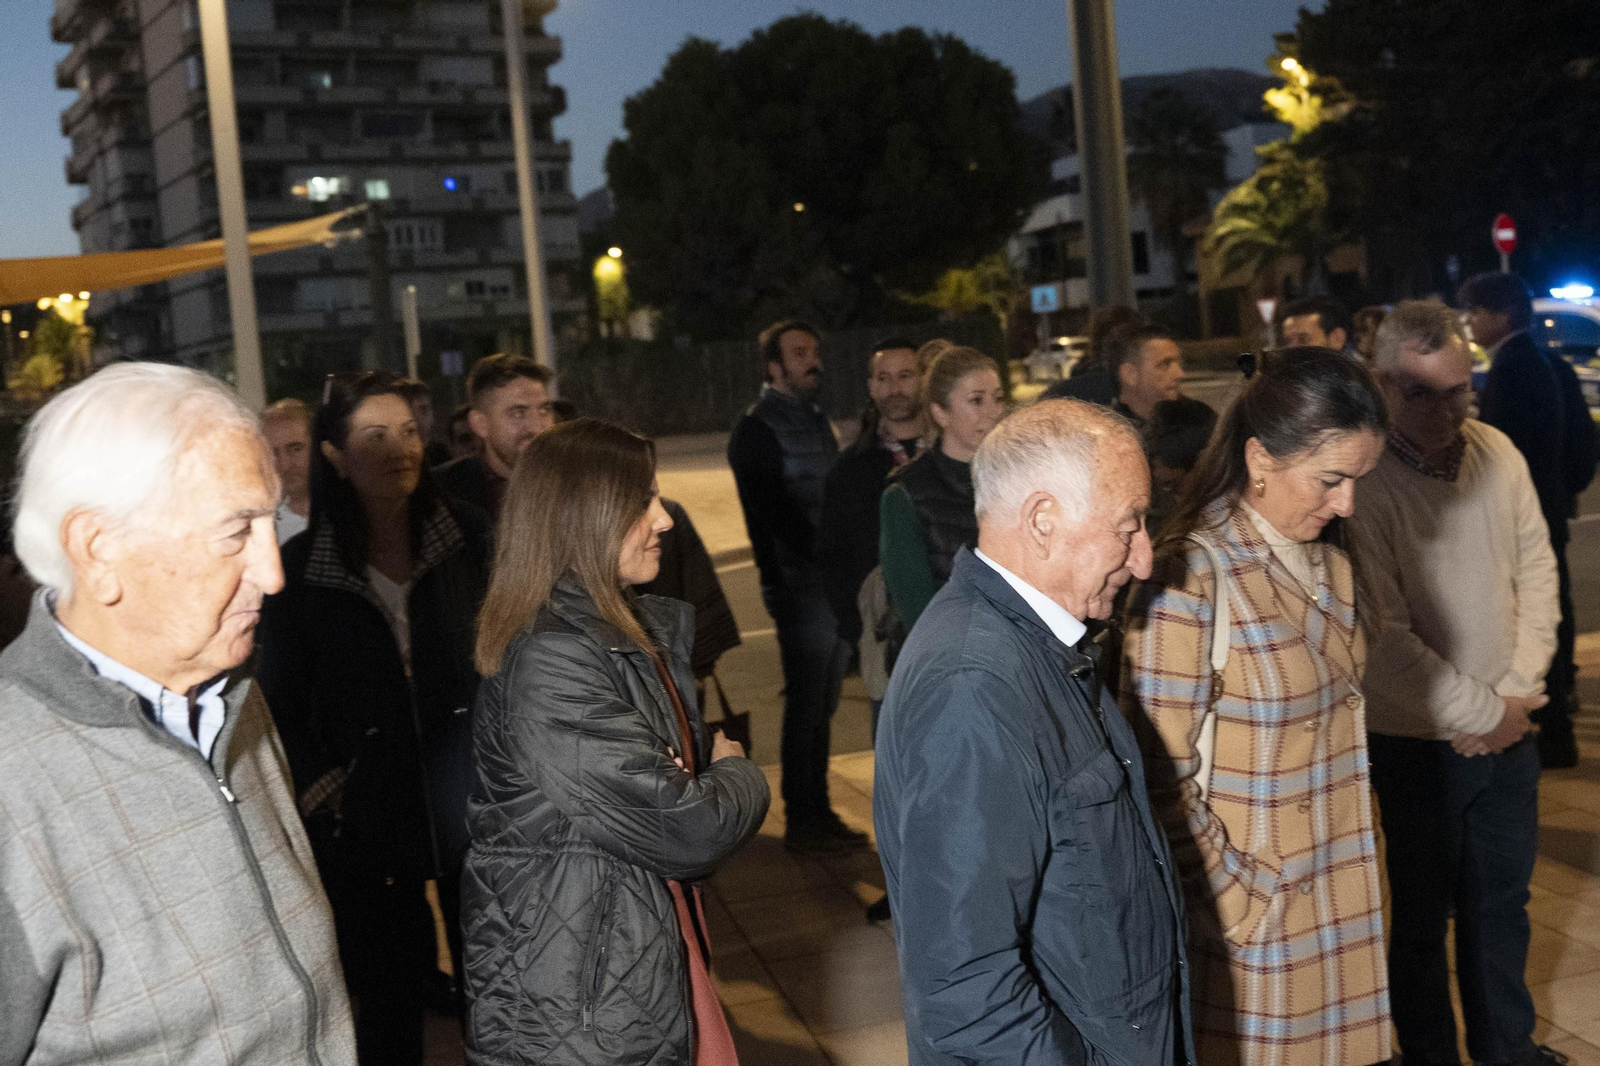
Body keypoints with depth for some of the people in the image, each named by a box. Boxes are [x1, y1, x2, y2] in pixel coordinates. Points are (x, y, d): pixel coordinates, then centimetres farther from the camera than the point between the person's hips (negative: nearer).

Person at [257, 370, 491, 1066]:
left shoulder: (468, 543, 1)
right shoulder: (301, 568, -1)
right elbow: (281, 702, 4)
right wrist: (323, 792, -2)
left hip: (475, 801, 1)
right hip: (368, 820, -1)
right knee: (391, 1000, 7)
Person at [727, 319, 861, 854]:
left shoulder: (816, 419, 18)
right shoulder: (757, 428, -7)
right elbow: (775, 514, -14)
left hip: (835, 583, 7)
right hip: (800, 584, -7)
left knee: (821, 706, 13)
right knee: (806, 705, -1)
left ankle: (818, 812, 22)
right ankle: (801, 820, 9)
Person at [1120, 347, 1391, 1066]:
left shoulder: (1326, 564, 5)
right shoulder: (1191, 580, -20)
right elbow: (1162, 783, -18)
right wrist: (1240, 909, -15)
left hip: (1339, 905, 7)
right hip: (1247, 919, -7)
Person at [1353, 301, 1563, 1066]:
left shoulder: (1497, 452, -1)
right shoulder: (1365, 480, -19)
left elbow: (1536, 569, 6)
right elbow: (1385, 634, -19)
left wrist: (1519, 690, -3)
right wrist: (1481, 712, -11)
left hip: (1508, 729, 6)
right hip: (1418, 739, -5)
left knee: (1504, 899, 19)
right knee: (1424, 912, 11)